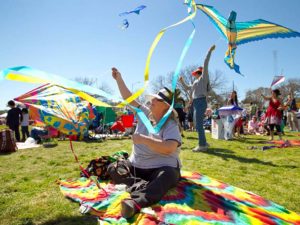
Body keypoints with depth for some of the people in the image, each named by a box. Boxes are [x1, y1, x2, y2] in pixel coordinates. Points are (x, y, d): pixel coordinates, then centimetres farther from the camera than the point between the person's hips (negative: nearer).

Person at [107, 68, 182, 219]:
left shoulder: (171, 125, -14)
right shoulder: (145, 114, 4)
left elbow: (169, 148, -31)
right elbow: (129, 98, 4)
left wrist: (143, 139, -31)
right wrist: (119, 78, -1)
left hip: (161, 168, -6)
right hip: (137, 166, 6)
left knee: (167, 176, -39)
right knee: (112, 169, -10)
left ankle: (136, 203, -62)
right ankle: (141, 186, -33)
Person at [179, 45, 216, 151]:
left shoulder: (203, 78, 2)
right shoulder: (196, 82, 25)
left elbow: (205, 63, -7)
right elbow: (187, 88, 38)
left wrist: (210, 51, -7)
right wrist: (182, 81, 27)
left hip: (201, 102, -9)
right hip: (196, 103, 9)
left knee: (199, 124, -12)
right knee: (197, 124, 12)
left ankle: (202, 145, -9)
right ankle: (203, 143, 21)